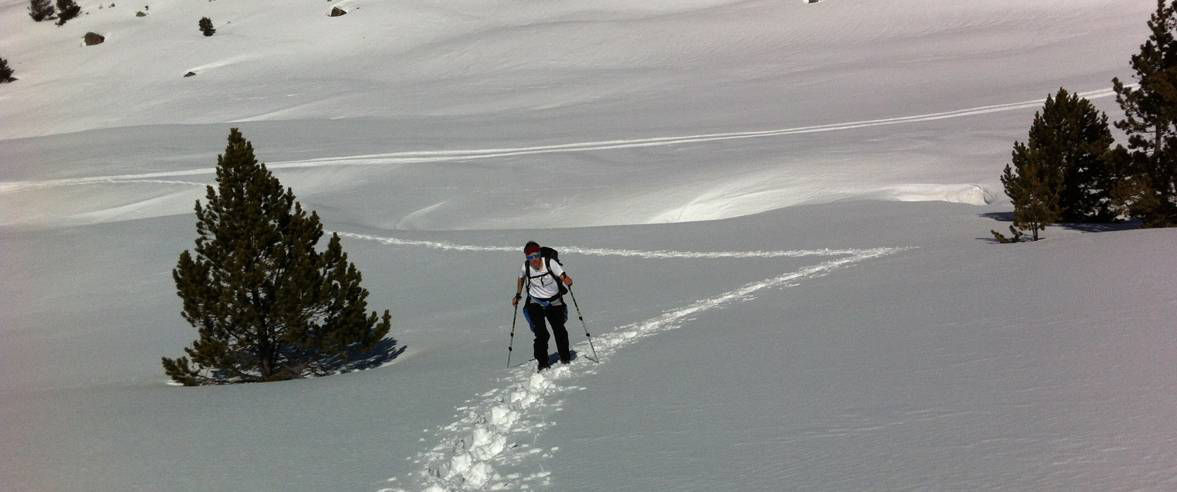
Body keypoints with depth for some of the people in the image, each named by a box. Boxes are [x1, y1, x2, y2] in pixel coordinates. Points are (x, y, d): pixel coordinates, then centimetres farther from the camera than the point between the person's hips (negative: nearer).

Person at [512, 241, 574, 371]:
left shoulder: (550, 263, -19)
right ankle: (542, 362, -1)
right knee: (540, 333, -12)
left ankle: (565, 358, 23)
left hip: (554, 302, 0)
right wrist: (517, 295, 16)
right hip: (535, 302, 0)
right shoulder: (526, 267, -11)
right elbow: (521, 278, 11)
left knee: (559, 330, 1)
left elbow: (563, 276, -22)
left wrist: (567, 280, -45)